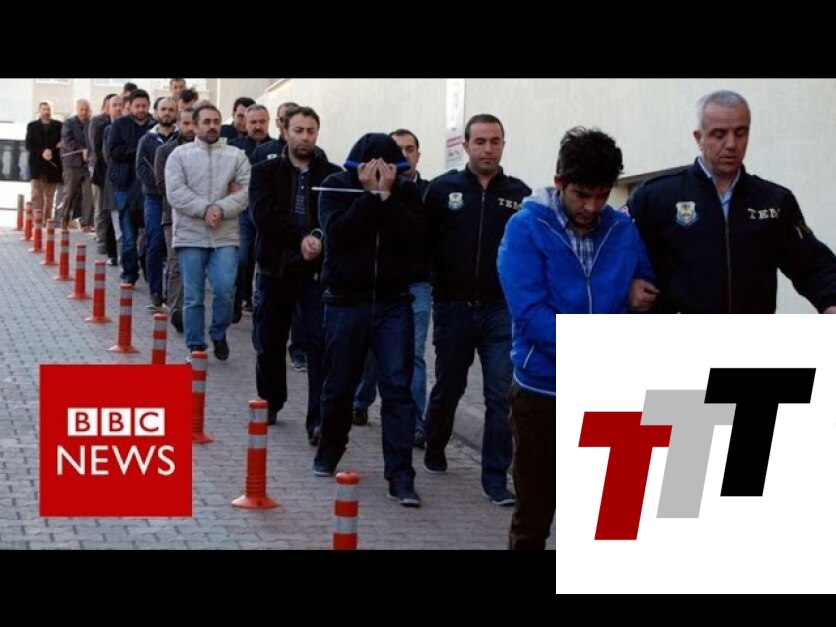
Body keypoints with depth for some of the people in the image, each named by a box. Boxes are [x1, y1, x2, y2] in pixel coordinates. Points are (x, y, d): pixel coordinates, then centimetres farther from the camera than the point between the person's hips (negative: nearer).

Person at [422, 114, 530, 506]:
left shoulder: (520, 195, 1)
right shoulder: (442, 189, -2)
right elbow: (422, 243, -3)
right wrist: (433, 283, -10)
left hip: (502, 309, 0)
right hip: (453, 307, 0)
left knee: (502, 396, -4)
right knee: (448, 388, 16)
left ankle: (496, 479, 1)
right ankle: (434, 450, 41)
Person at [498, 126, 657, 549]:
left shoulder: (623, 230, 4)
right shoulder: (526, 228, -9)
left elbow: (648, 289, 17)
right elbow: (530, 311, -18)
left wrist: (639, 295, -8)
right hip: (542, 391, -3)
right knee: (533, 518, 7)